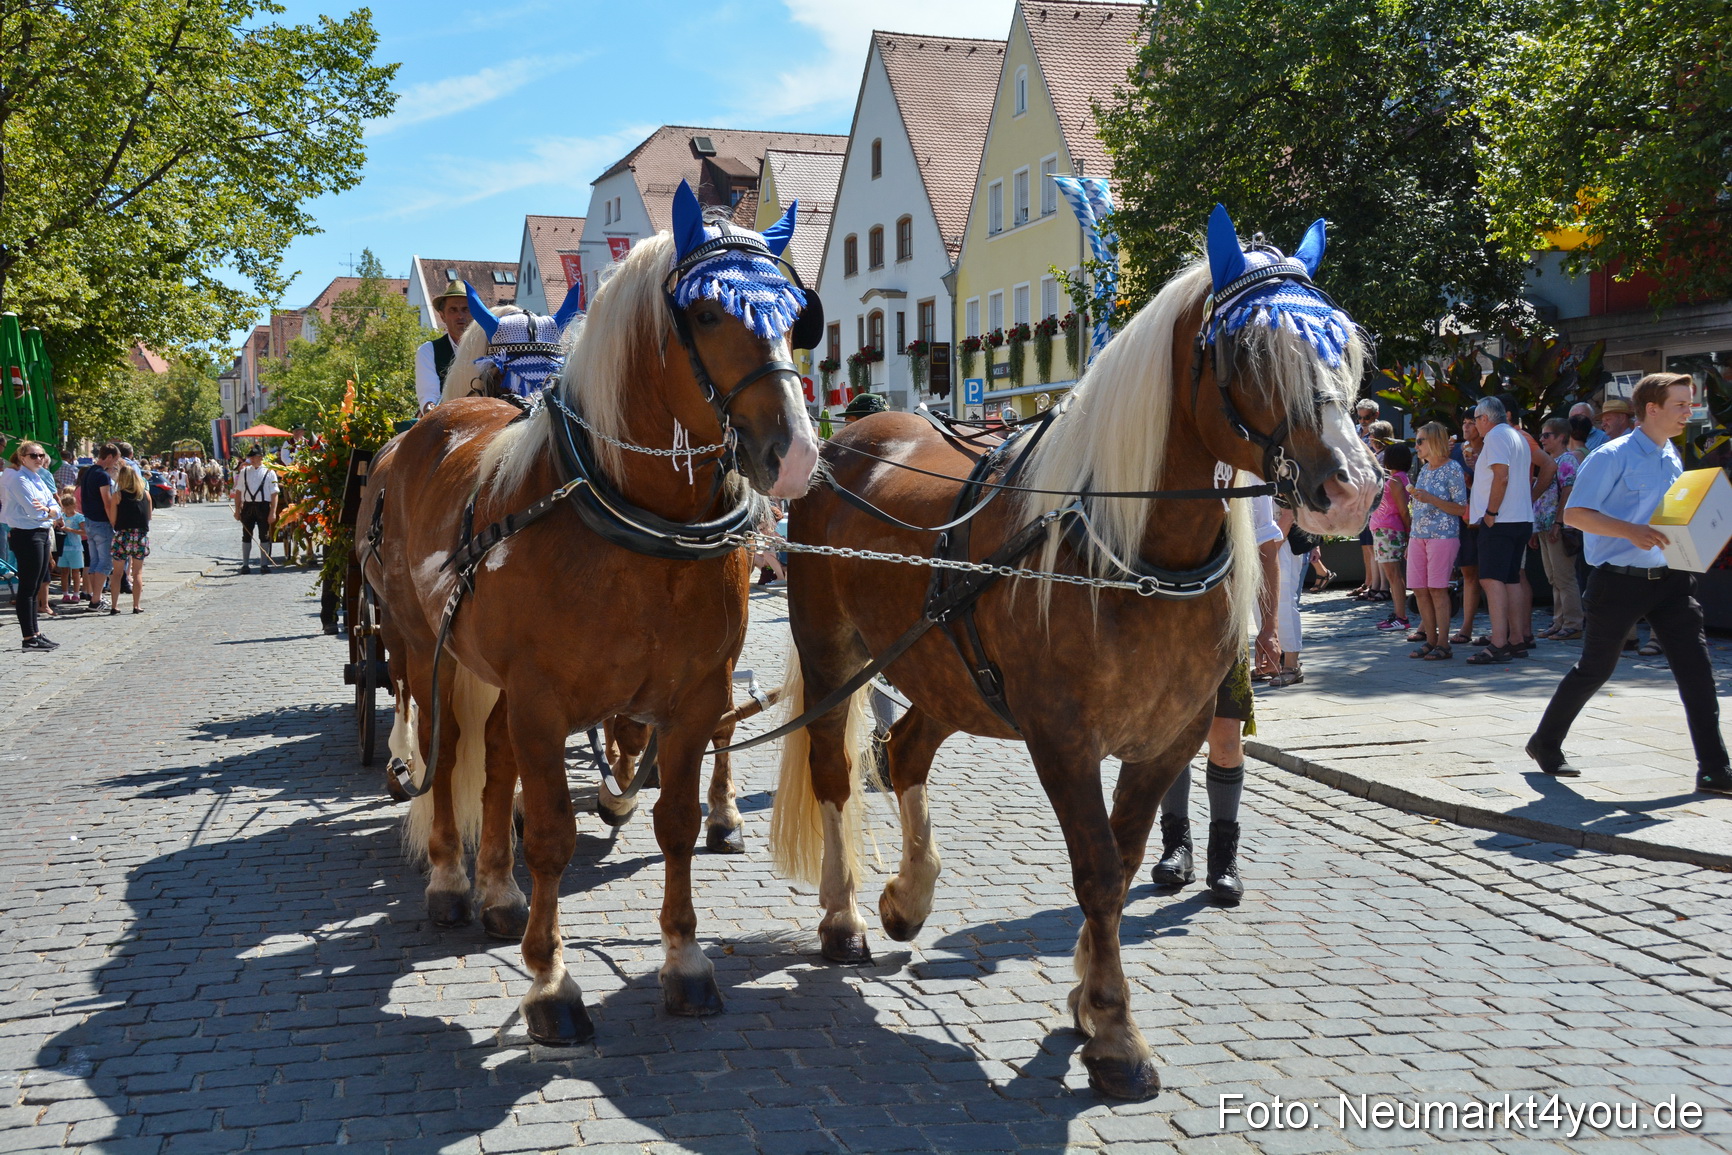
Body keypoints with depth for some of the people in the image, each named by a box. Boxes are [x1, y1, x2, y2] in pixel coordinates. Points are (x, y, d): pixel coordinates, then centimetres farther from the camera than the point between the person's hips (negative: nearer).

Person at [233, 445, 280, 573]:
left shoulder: (269, 472, -1)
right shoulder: (244, 471, 9)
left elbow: (274, 494, -4)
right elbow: (238, 492, 12)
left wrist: (273, 512, -10)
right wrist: (237, 510, 7)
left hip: (263, 506, -3)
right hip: (247, 506, 3)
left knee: (264, 536, 3)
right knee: (246, 536, 7)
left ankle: (264, 564, 12)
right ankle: (245, 564, 15)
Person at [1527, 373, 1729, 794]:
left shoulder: (1673, 458, 13)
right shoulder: (1613, 457, -11)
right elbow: (1574, 513, -15)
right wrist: (1630, 531, -27)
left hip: (1669, 579, 6)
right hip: (1619, 581, -6)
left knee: (1696, 665, -2)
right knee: (1596, 668, 5)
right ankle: (1546, 743, 25)